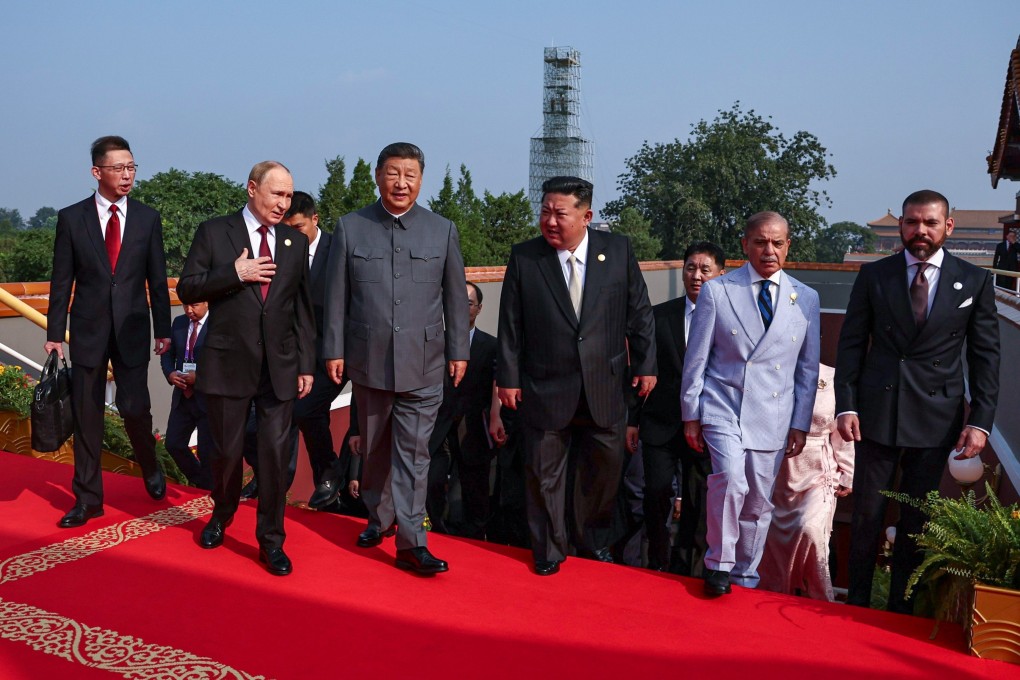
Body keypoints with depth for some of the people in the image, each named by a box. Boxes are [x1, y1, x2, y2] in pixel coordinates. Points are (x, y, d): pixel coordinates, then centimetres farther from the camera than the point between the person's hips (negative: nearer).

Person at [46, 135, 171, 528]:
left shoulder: (147, 218, 3)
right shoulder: (71, 218, 1)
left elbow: (157, 278, 6)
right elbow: (62, 281, 2)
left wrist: (162, 330, 4)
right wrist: (54, 334, 0)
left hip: (132, 328, 0)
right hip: (88, 329, 0)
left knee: (134, 407, -5)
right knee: (86, 415, 5)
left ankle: (150, 467, 27)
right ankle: (88, 499, 17)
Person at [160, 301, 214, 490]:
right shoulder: (179, 322, 9)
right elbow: (167, 353, 15)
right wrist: (170, 373, -5)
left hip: (208, 398, -6)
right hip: (182, 396, 7)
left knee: (207, 451, 2)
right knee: (173, 444, 10)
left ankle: (206, 493, 22)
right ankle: (198, 481, 32)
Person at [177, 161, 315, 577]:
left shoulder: (296, 242, 8)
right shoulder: (214, 232, 1)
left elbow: (303, 307, 8)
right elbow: (187, 289, -1)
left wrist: (306, 365, 4)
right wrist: (235, 273, -16)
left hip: (279, 366, 1)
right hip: (229, 363, -1)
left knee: (276, 452, 0)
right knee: (227, 450, 10)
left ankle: (271, 539, 14)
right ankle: (221, 516, 38)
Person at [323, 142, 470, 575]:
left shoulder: (443, 230, 4)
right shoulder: (350, 228, 3)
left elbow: (455, 297, 6)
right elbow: (336, 296, 4)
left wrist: (459, 351, 4)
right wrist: (334, 349, 2)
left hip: (423, 363, -1)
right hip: (368, 360, 1)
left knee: (413, 453, -2)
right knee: (374, 448, 15)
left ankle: (410, 543, 3)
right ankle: (379, 518, 36)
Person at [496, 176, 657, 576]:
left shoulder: (618, 250, -2)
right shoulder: (524, 258, -4)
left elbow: (639, 313, 4)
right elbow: (510, 325, -1)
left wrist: (645, 365, 4)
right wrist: (508, 378, -2)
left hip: (605, 388, 2)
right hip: (545, 389, -1)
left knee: (604, 469, 14)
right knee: (545, 474, 8)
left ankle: (595, 542, 36)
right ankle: (549, 551, 27)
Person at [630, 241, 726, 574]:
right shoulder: (659, 315, 3)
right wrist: (632, 420, 5)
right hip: (661, 424, 1)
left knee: (698, 505, 8)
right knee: (656, 495, -1)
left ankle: (688, 573, 27)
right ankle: (657, 566, 22)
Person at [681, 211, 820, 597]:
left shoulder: (806, 299, 6)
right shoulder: (716, 291, -2)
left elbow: (808, 367, 9)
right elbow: (696, 358, 0)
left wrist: (800, 424, 5)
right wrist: (691, 415, -1)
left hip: (773, 416, 3)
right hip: (723, 407, -2)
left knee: (758, 505, 8)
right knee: (731, 479, -24)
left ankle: (745, 578, 28)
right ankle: (719, 564, -2)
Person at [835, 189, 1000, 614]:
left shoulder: (974, 281, 2)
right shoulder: (874, 276, 2)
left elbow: (985, 355, 3)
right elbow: (851, 344, 2)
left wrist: (980, 420, -5)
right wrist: (846, 406, -6)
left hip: (937, 418, 0)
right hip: (878, 414, 0)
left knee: (916, 520, 10)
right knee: (867, 516, 6)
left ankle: (901, 608, 25)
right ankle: (857, 603, 21)